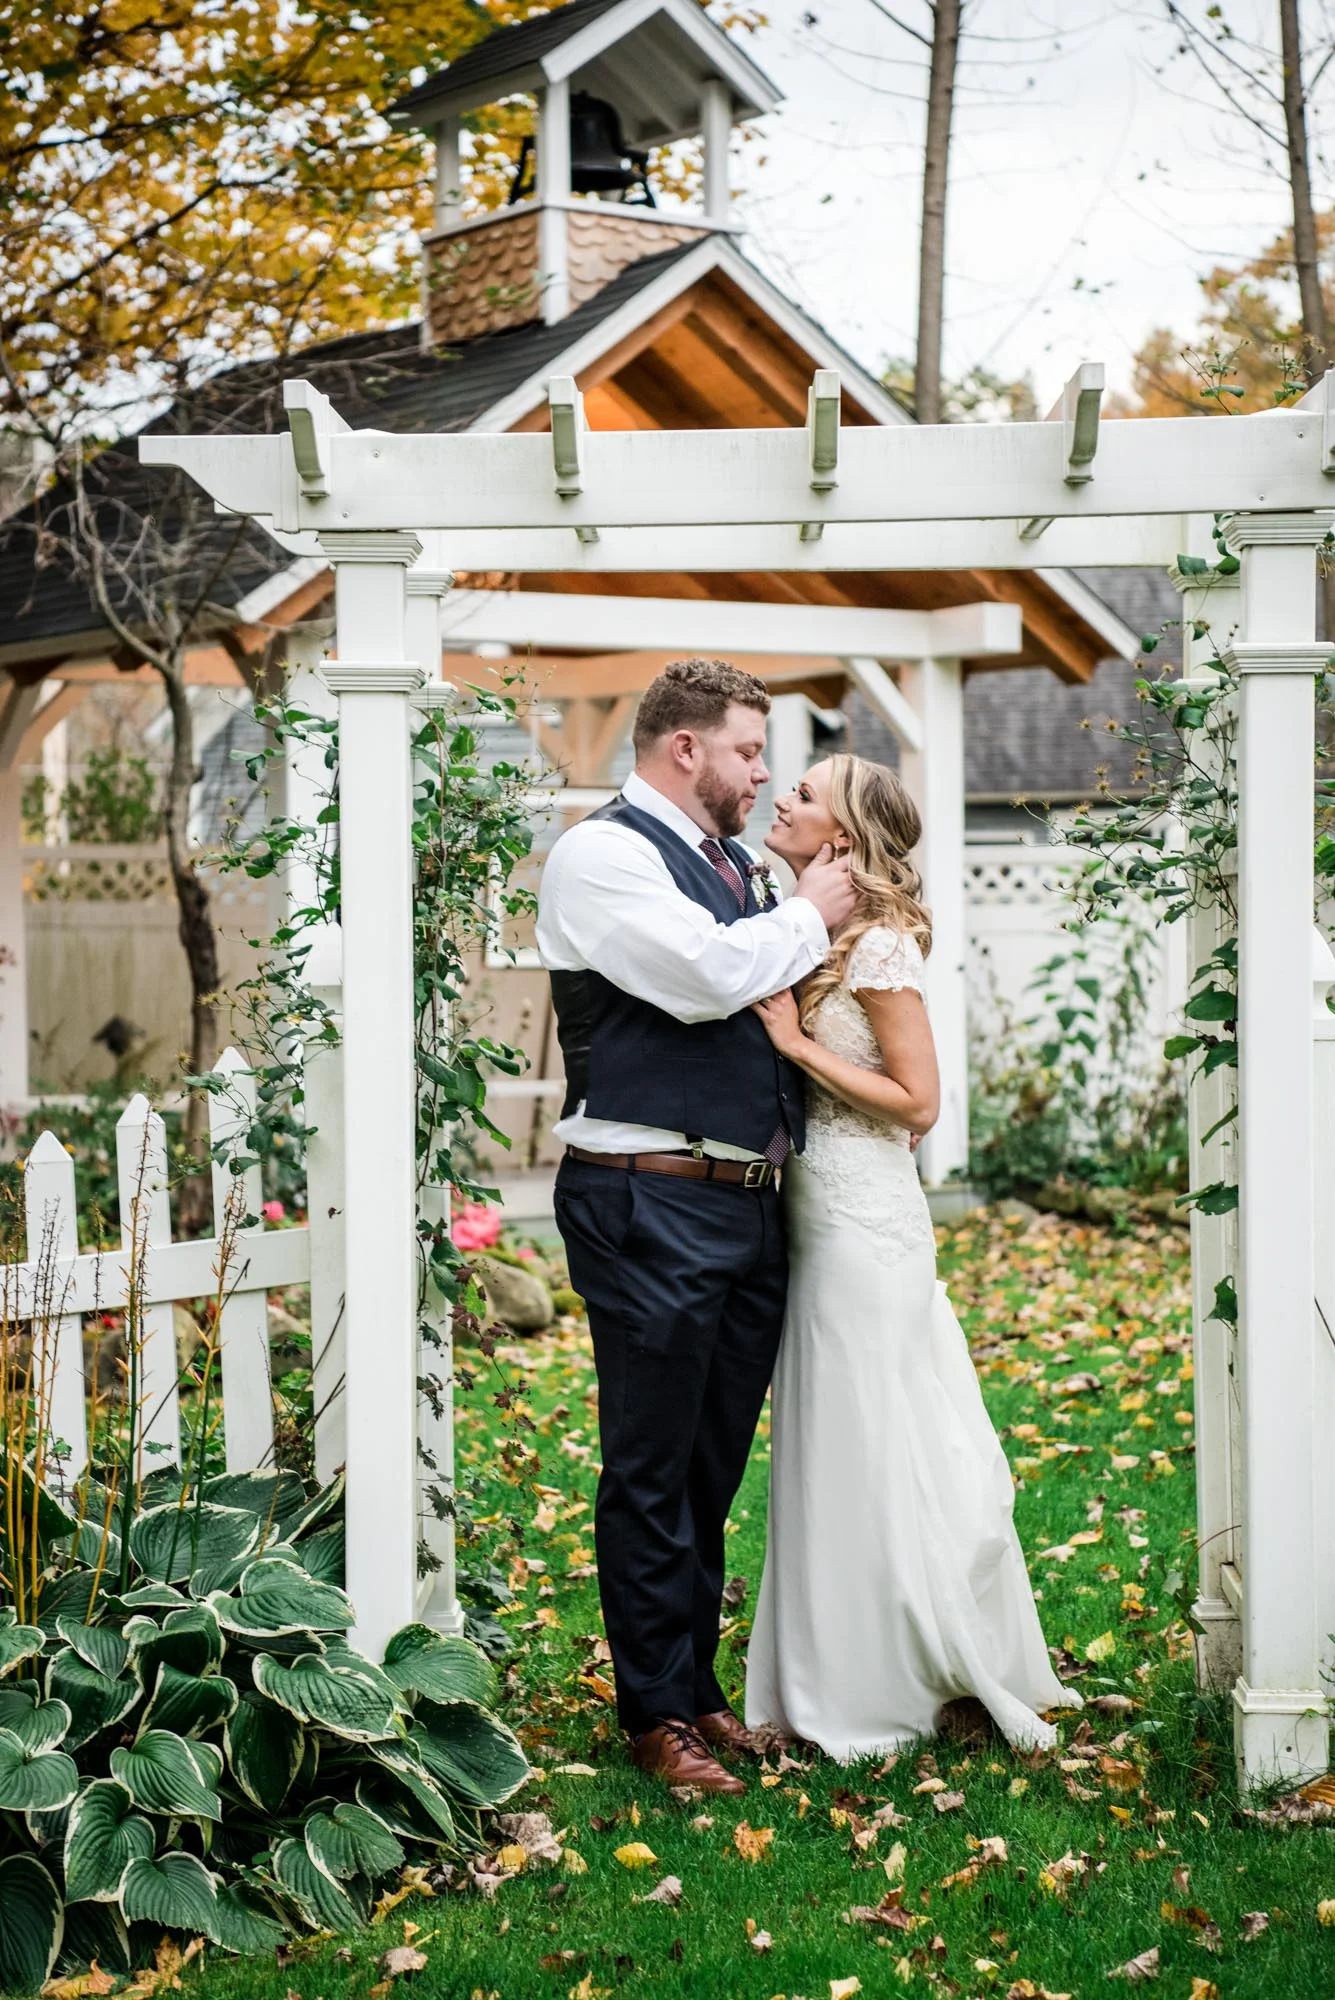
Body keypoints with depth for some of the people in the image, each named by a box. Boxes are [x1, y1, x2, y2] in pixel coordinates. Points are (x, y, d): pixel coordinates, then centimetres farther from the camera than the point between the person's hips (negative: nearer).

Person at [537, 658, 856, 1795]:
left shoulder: (735, 869, 18)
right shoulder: (604, 853, -7)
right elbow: (707, 975, -20)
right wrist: (809, 916, -5)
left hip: (748, 1204, 8)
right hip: (652, 1204, -8)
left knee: (714, 1473, 15)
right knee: (653, 1474, 1)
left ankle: (701, 1689, 27)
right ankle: (657, 1714, 11)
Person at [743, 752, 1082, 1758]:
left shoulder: (878, 942, -13)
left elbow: (917, 1102, -15)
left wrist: (796, 1041, -16)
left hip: (865, 1221, -9)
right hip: (817, 1214, 9)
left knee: (871, 1450, 0)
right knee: (835, 1447, 14)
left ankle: (882, 1690, 12)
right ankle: (835, 1680, 25)